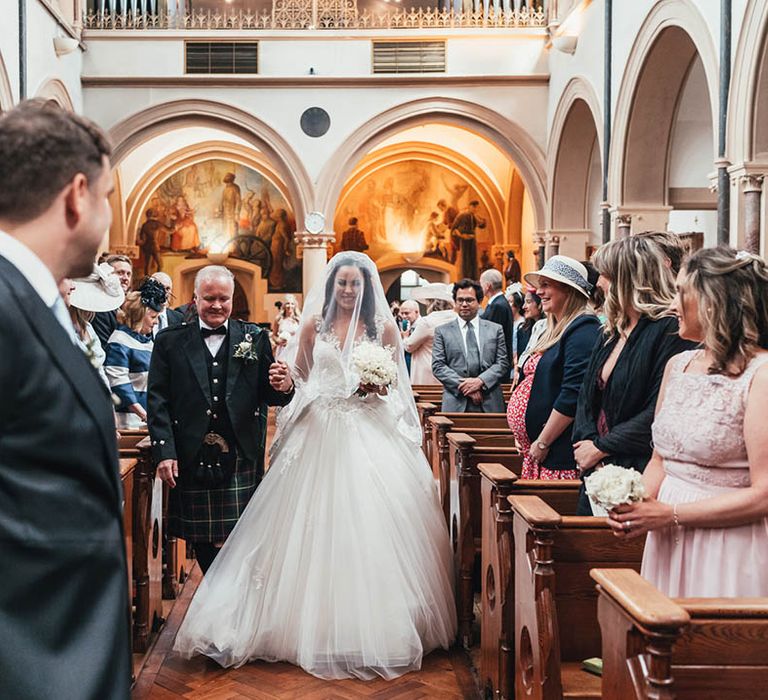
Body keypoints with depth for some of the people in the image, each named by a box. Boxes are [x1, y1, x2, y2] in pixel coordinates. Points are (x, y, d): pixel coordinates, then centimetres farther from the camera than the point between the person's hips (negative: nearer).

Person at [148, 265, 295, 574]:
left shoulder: (255, 338, 6)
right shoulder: (170, 341, 4)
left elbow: (270, 397, 5)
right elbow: (157, 399, 0)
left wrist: (280, 387, -19)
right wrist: (164, 452, -8)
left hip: (241, 459, 0)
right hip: (191, 460, 1)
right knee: (202, 542, 10)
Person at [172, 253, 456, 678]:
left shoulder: (383, 327, 5)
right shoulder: (314, 325, 7)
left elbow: (396, 384, 8)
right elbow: (300, 378, 10)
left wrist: (377, 387, -12)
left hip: (371, 435, -1)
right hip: (321, 434, 1)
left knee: (370, 526, -2)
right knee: (317, 529, 2)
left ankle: (376, 626, 12)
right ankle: (319, 625, 15)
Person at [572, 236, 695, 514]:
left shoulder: (671, 330, -14)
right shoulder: (611, 332, 12)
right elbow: (587, 395, 12)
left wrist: (600, 448, -14)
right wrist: (586, 442, -6)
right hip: (597, 471, 8)